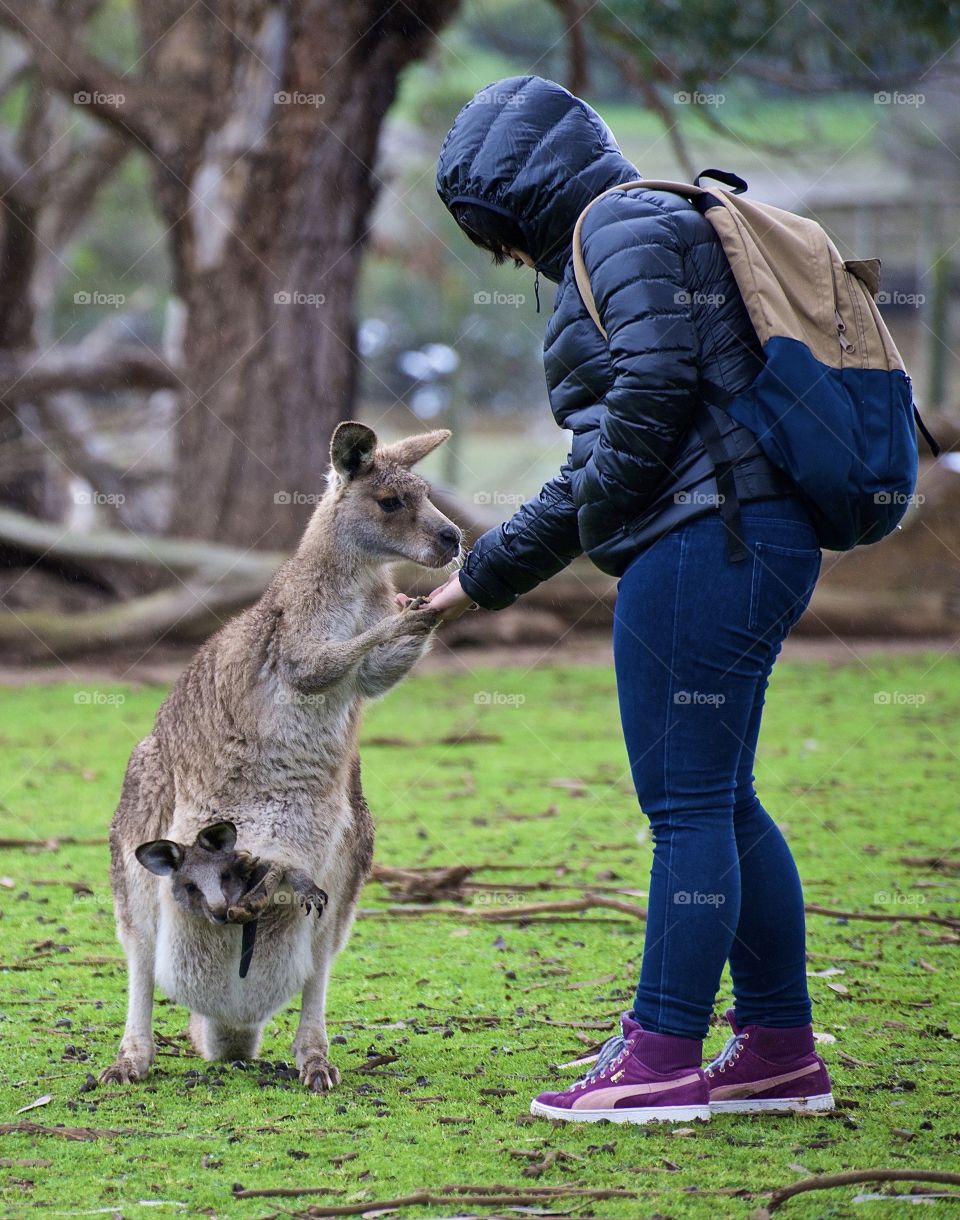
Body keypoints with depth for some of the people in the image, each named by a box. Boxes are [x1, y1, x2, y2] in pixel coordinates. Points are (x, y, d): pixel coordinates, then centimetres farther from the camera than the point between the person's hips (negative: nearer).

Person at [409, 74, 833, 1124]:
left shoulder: (627, 227, -5)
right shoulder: (645, 233, 26)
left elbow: (654, 382, -19)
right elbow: (600, 467, 27)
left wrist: (601, 517, -5)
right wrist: (485, 575, 25)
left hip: (705, 539, -10)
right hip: (759, 544, 10)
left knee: (686, 802, -6)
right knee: (722, 803, 13)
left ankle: (664, 1058, -1)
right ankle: (781, 1053, 17)